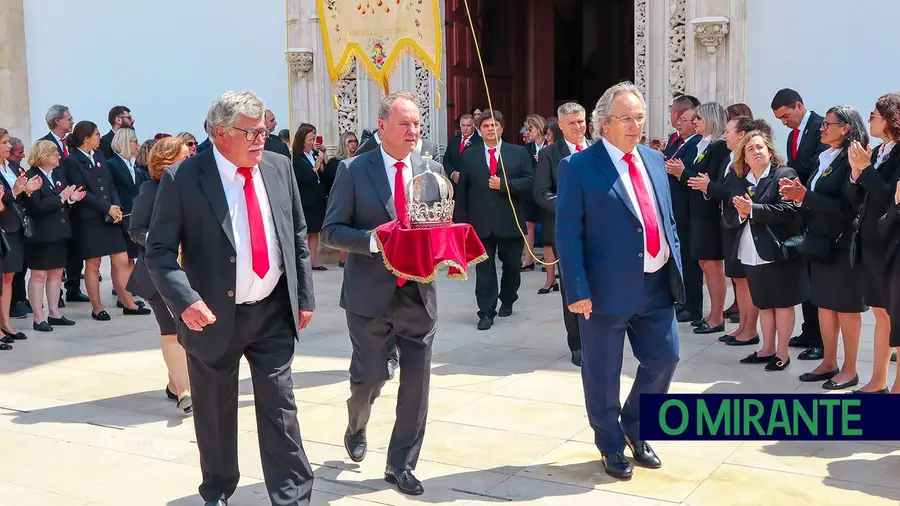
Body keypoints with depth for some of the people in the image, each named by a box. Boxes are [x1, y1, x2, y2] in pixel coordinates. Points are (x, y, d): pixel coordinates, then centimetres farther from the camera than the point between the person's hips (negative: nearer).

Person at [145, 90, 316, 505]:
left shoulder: (279, 168, 3)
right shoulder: (182, 178, -11)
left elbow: (298, 237, 11)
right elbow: (159, 250, -10)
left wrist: (304, 296, 9)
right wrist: (185, 300, -25)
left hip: (274, 314, 2)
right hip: (214, 317, -2)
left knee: (280, 409, 4)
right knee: (215, 413, 14)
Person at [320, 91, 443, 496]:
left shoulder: (432, 170, 6)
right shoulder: (353, 170, -4)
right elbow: (330, 231, -5)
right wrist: (371, 239, -22)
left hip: (418, 294, 3)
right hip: (371, 295, -3)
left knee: (416, 385, 4)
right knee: (370, 378, 7)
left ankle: (400, 466, 19)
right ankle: (356, 428, 41)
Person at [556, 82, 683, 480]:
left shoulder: (654, 160, 10)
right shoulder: (579, 167, -9)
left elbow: (668, 219, 17)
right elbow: (568, 235, -11)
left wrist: (677, 268, 10)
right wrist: (578, 291, -16)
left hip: (657, 284, 6)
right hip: (608, 289, -5)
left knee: (664, 359, 12)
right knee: (603, 374, 7)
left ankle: (634, 426, 37)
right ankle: (611, 445, 29)